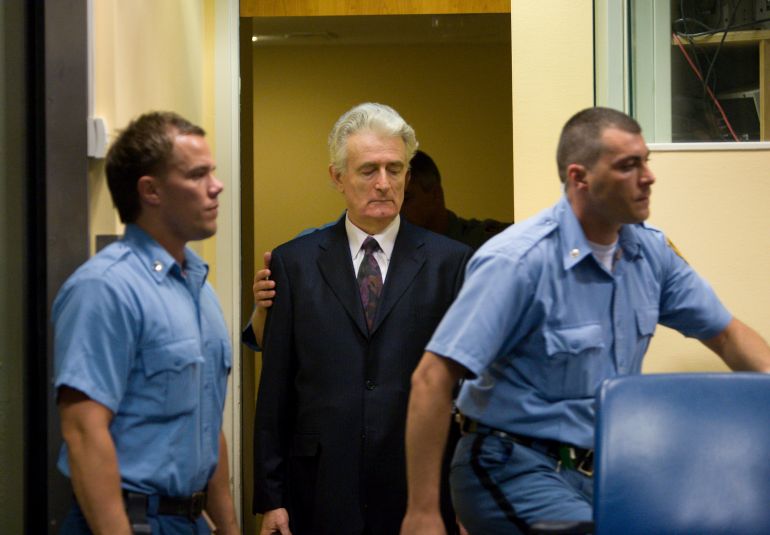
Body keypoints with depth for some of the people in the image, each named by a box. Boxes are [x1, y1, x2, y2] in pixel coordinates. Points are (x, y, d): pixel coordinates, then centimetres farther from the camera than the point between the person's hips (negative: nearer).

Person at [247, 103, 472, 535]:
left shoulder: (450, 261, 3)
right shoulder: (294, 262, 6)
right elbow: (275, 390, 5)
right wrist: (271, 498, 2)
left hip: (420, 494, 0)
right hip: (323, 495, 1)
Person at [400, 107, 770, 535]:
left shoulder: (650, 251, 2)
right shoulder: (518, 260, -19)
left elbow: (726, 334, 13)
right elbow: (433, 379, -21)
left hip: (601, 467, 7)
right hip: (515, 468, -7)